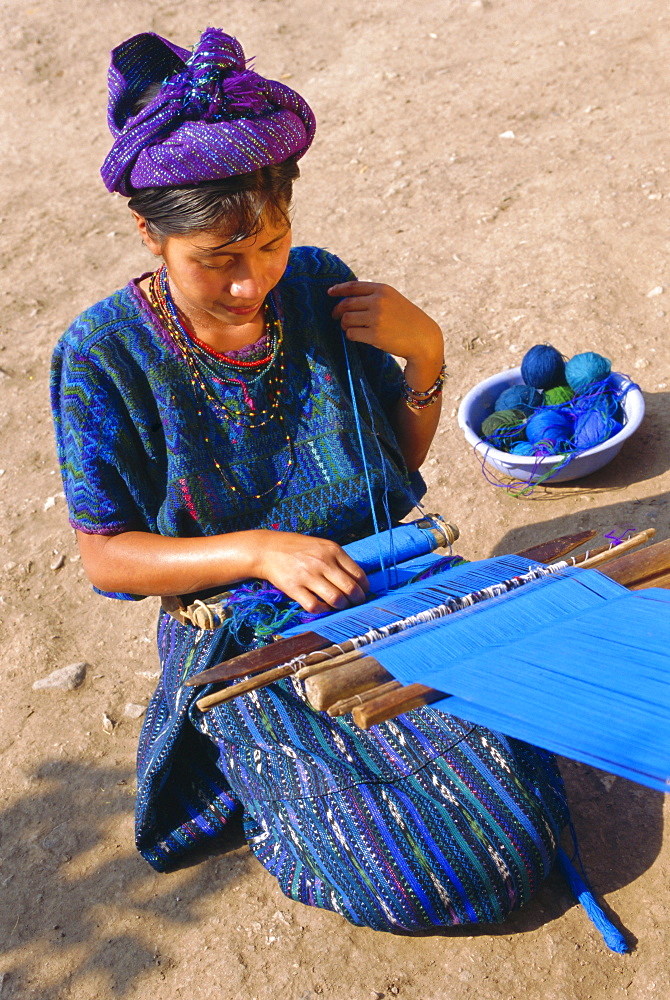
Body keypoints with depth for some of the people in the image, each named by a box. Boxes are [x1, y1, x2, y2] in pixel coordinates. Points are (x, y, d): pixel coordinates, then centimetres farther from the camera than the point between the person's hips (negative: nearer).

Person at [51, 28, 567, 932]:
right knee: (421, 879, -12)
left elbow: (402, 459, 6)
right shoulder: (106, 355, -14)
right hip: (246, 642, -3)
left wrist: (425, 354, -13)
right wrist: (258, 551, -23)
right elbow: (105, 555, -9)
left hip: (386, 588, 4)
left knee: (516, 833, -8)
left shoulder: (319, 288, -5)